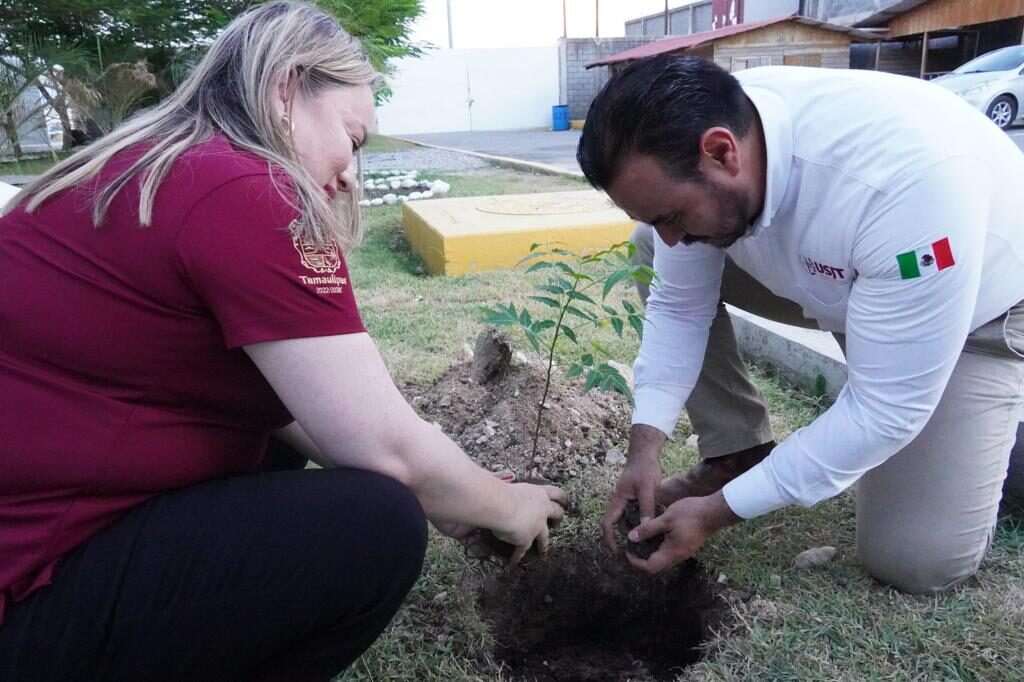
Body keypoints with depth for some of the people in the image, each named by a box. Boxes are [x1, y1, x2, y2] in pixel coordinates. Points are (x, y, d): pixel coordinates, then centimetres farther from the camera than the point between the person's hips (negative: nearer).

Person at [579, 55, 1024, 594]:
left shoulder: (908, 184, -43)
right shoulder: (694, 139, -24)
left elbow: (887, 407, -34)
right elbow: (678, 305, -13)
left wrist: (721, 510, -30)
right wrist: (645, 448, -22)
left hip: (975, 311, -5)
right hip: (828, 279, 5)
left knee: (917, 560, -15)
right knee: (654, 263, -11)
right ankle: (737, 455, 1)